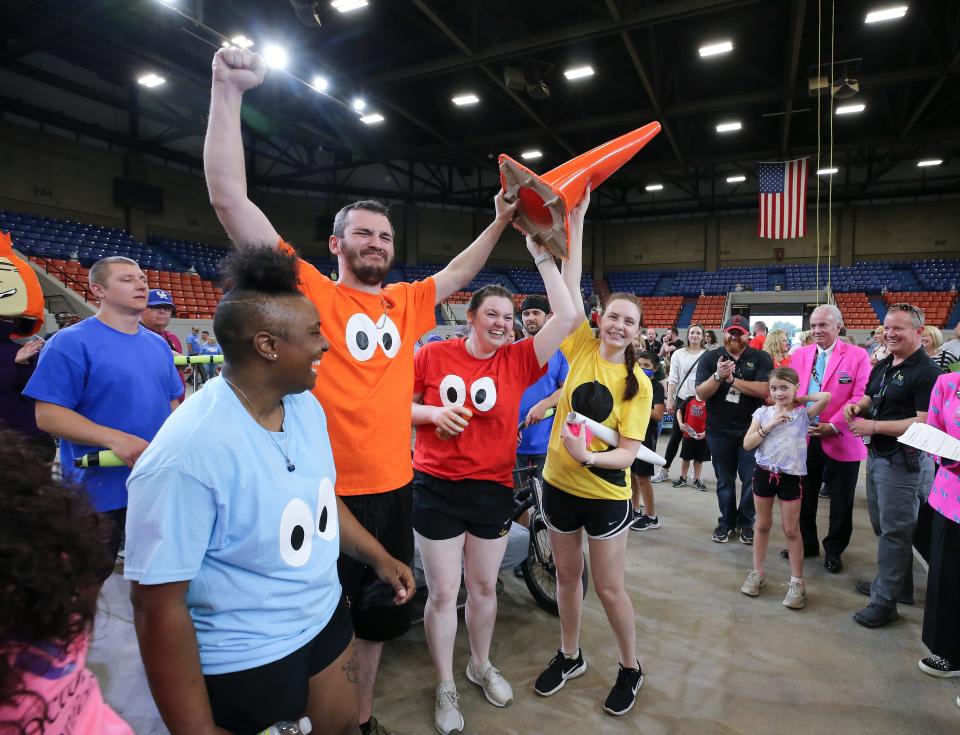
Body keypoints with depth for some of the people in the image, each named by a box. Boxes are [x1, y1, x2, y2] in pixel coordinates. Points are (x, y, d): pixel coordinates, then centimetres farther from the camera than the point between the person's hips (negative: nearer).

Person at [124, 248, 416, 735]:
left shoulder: (306, 406, -6)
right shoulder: (187, 455, -30)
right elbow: (159, 606, -23)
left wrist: (378, 556, 11)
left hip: (326, 619, 7)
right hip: (243, 665, -6)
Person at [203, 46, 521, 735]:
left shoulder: (404, 303, 7)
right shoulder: (312, 292, -9)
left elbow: (457, 274, 24)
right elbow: (230, 198, -14)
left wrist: (499, 224, 17)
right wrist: (229, 89, -17)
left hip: (395, 485, 6)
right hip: (327, 491, -6)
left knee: (381, 610, 22)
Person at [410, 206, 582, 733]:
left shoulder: (518, 361, -4)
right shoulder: (434, 355, -7)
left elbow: (568, 316, -14)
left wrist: (544, 255, -16)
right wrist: (434, 414, -17)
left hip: (493, 489, 2)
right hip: (436, 489, -2)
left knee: (484, 586, 20)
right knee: (443, 592, 9)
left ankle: (481, 665, 46)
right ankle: (445, 688, 33)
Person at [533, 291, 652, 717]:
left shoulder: (638, 383, -12)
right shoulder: (582, 346, -5)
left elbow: (628, 454, -16)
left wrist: (587, 456, -32)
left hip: (606, 495, -3)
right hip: (559, 484, 3)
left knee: (608, 588, 10)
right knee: (567, 575, 19)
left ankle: (630, 668, 36)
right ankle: (570, 655, 42)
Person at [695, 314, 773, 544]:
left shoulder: (761, 358, -2)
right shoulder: (709, 358, 0)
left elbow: (764, 390, -16)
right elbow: (701, 393, -7)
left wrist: (732, 379, -19)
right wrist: (718, 376, -23)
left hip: (751, 429, -1)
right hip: (719, 430, 1)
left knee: (751, 480, 6)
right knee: (724, 480, 13)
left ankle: (746, 523, 25)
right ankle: (726, 521, 28)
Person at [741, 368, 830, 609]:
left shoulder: (804, 413, -5)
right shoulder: (763, 412, 0)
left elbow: (826, 397, -23)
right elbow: (747, 444, -5)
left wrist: (801, 399, -7)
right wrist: (769, 425, -14)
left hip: (791, 476, -2)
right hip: (764, 473, 2)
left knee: (791, 530, 5)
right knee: (763, 525, 13)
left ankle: (797, 582, 17)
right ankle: (757, 573, 25)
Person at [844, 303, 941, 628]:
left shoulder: (926, 371, -16)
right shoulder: (882, 366, 9)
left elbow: (924, 423, -23)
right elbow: (870, 399, 21)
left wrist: (873, 426, -23)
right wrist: (857, 406, -1)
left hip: (903, 460, -8)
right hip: (876, 455, 9)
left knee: (894, 530, 2)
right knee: (882, 525, 19)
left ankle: (885, 600, 13)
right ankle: (893, 582, 36)